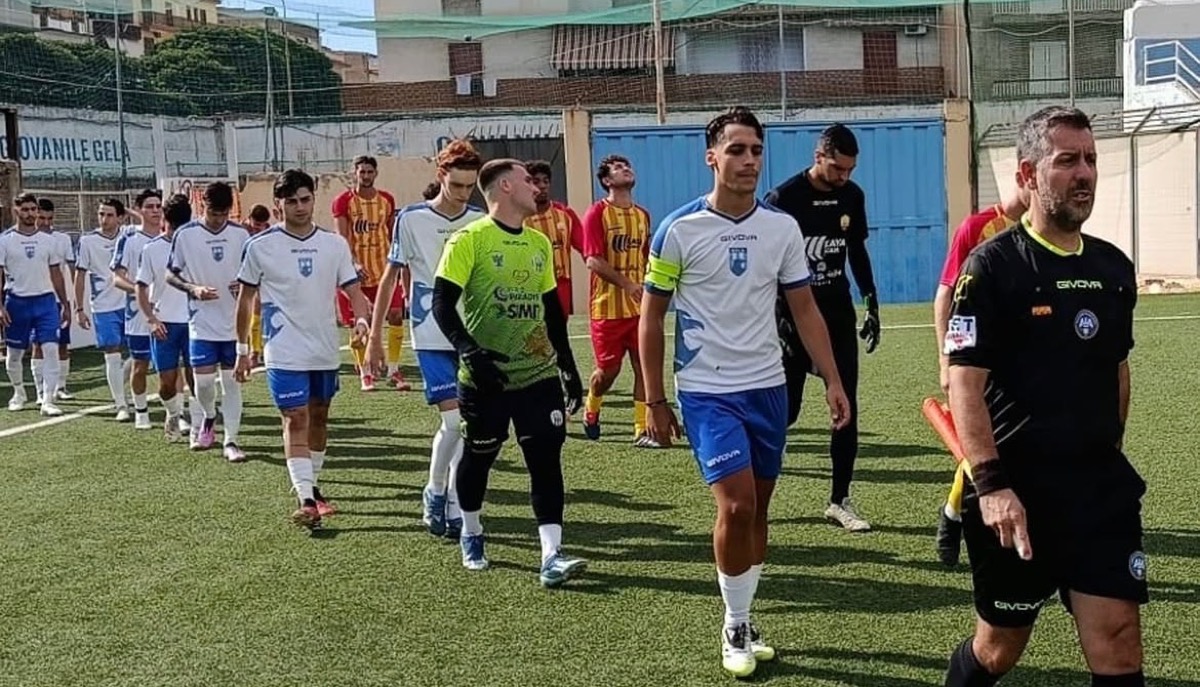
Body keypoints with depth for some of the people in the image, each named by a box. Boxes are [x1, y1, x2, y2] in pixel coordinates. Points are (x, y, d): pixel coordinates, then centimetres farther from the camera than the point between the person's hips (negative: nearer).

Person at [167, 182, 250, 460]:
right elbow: (170, 275, 3)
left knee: (232, 381, 4)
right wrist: (194, 289, -15)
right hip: (202, 322, -1)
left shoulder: (241, 234, 1)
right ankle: (209, 419, 30)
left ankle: (231, 441, 11)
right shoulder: (186, 234, -3)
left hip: (234, 321, 1)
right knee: (203, 380, -3)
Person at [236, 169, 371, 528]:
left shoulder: (335, 244, 2)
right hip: (285, 352, -4)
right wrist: (243, 348, 5)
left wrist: (361, 318, -20)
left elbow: (352, 290, 2)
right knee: (296, 419, -10)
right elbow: (246, 298, 4)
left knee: (319, 417, 14)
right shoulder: (261, 246, -4)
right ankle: (305, 500, -12)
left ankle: (311, 485, 31)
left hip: (326, 350, 4)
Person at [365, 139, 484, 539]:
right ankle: (434, 493, 13)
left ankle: (454, 509, 15)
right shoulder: (411, 219, -3)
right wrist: (375, 336, 1)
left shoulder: (482, 224, 5)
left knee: (468, 426, 3)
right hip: (432, 337, -3)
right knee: (454, 420, -10)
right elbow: (391, 277, 3)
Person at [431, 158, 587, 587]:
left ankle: (552, 556, -6)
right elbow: (442, 304, -13)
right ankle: (471, 534, 37)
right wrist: (470, 351, -26)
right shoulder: (470, 240, -8)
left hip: (538, 373, 4)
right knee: (478, 457, 12)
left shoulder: (540, 243, 11)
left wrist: (569, 367, 16)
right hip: (485, 378, -4)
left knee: (546, 458, -5)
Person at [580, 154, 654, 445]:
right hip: (608, 307, -5)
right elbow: (593, 260, -16)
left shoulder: (642, 215, 11)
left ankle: (642, 430, 6)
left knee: (644, 366, -1)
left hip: (639, 306, 5)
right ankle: (591, 410, 35)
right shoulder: (597, 213, -8)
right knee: (608, 369, 5)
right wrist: (627, 284, -23)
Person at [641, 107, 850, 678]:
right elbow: (651, 319, -2)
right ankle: (734, 629, 6)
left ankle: (742, 623, 27)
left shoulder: (782, 228, 2)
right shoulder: (678, 230, -8)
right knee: (736, 504, -14)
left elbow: (805, 310, 9)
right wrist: (656, 402, -3)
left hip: (768, 388, 4)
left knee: (758, 508, 10)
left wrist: (832, 381, 0)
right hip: (707, 391, -4)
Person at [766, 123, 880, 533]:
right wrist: (779, 320, -16)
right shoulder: (783, 199, -13)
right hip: (795, 315, -5)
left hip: (838, 314, 5)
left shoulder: (852, 197, 4)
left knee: (846, 408, 2)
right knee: (785, 410, -1)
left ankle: (839, 501, 12)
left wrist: (871, 304, 10)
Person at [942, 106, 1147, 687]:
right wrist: (990, 483, -25)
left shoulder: (1115, 267, 8)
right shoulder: (993, 266, -11)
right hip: (1016, 491, -5)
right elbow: (965, 381, -17)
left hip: (1102, 486, 5)